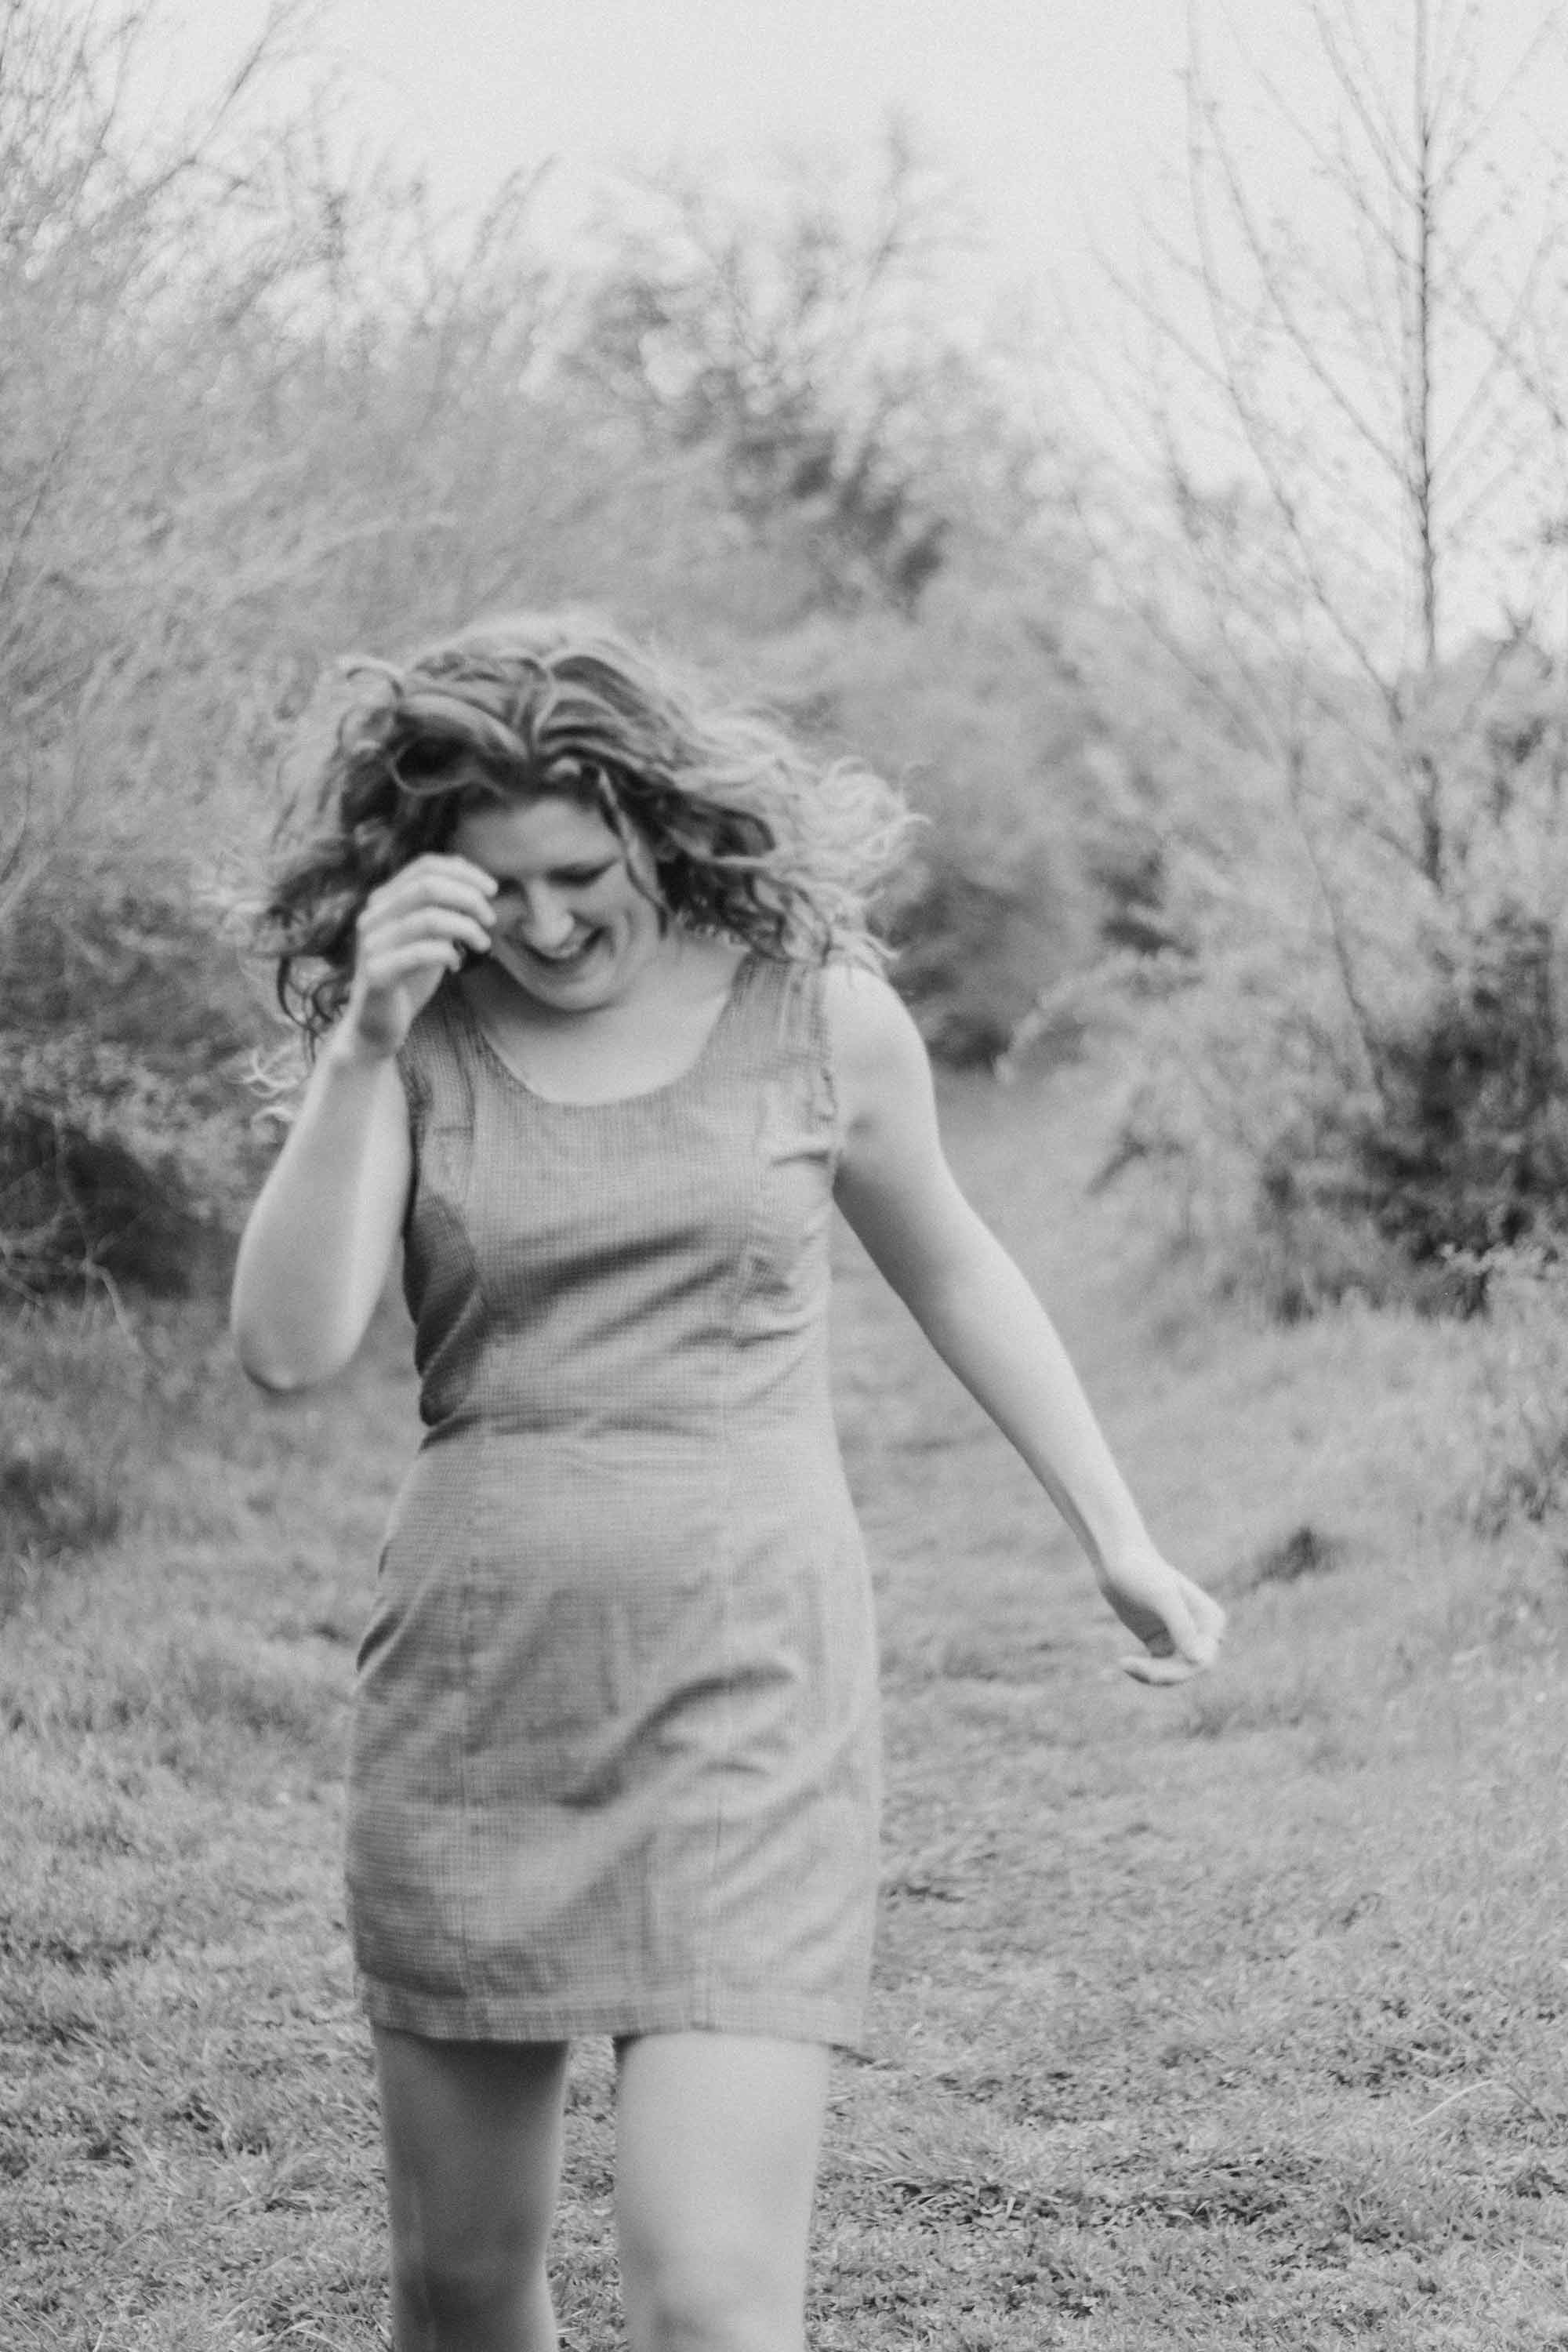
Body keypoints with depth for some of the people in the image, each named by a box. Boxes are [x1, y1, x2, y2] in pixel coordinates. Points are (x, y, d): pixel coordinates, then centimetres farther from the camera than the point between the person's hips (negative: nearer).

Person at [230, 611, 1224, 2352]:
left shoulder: (818, 1012, 0)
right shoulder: (414, 1041, 1)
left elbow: (948, 1270, 16)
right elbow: (287, 1348, -11)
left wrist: (1115, 1540, 19)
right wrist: (362, 1040, -19)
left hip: (742, 1684, -2)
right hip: (470, 1685, 2)